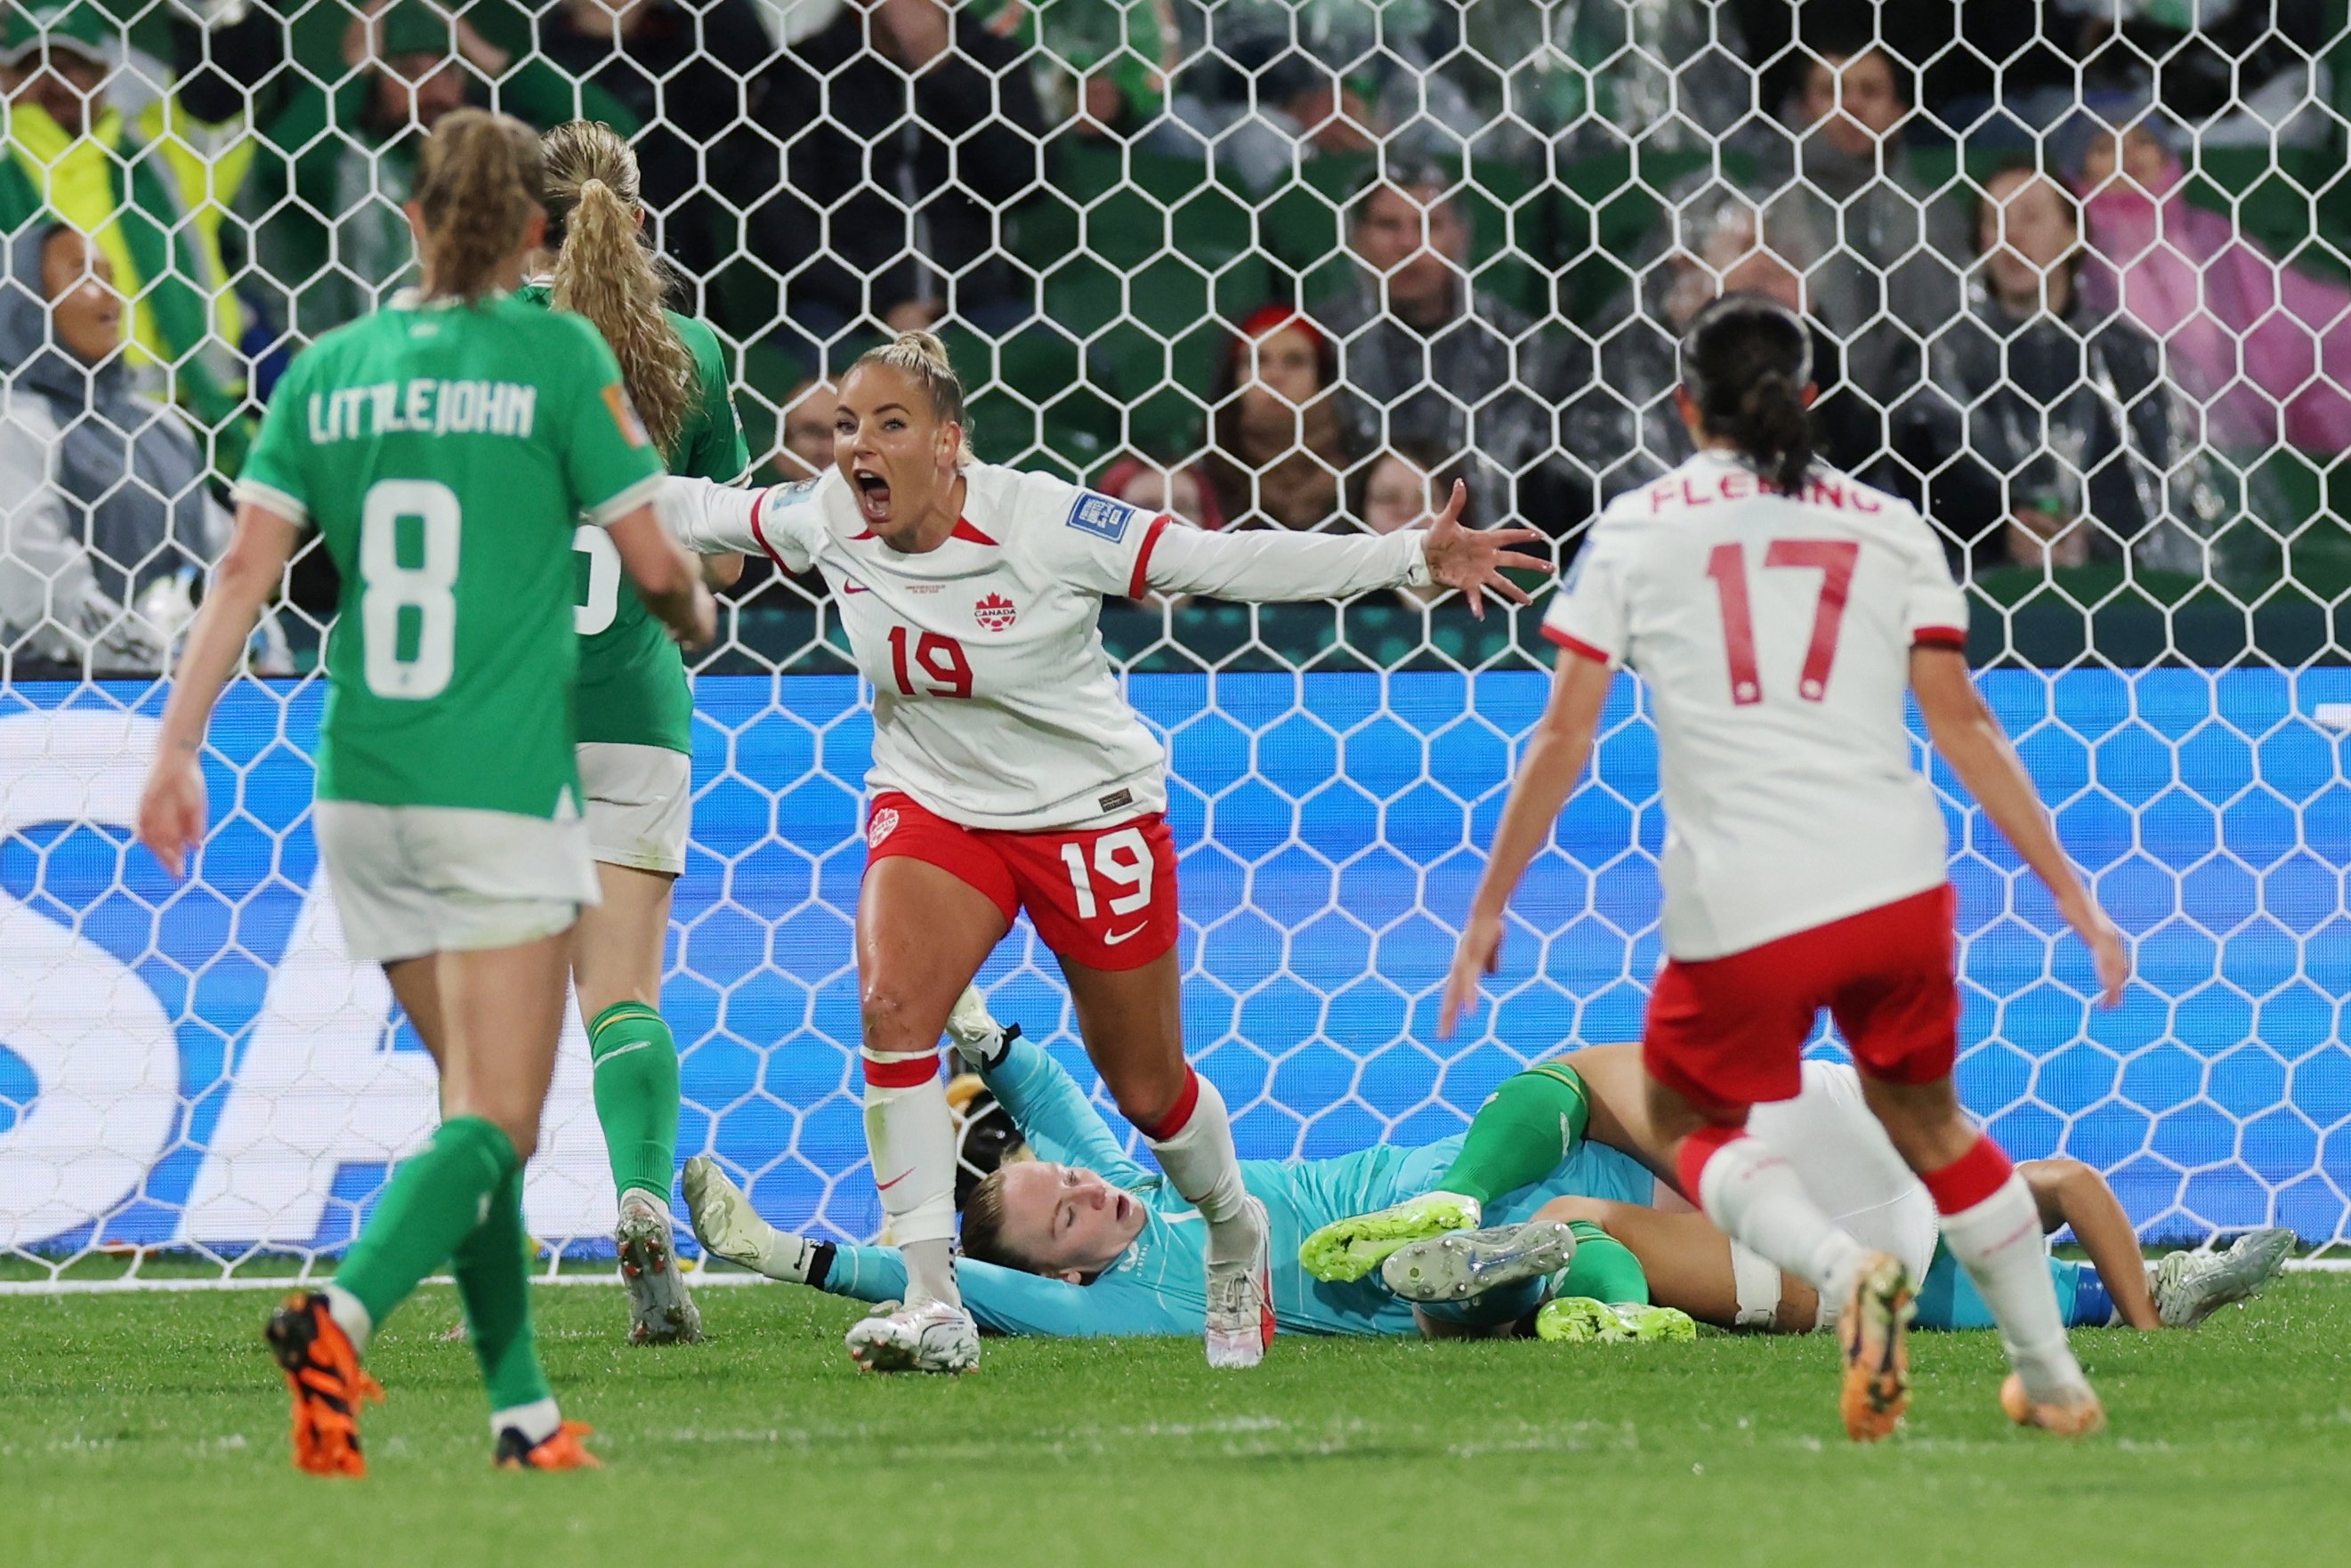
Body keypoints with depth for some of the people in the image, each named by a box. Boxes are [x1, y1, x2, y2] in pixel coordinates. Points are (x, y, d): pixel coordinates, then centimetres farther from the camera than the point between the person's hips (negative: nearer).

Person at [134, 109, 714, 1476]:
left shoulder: (330, 369, 7)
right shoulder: (557, 355, -5)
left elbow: (247, 567, 3)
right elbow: (652, 561, -1)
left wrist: (178, 751, 5)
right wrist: (698, 613, 22)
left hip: (365, 789, 5)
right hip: (504, 787, -5)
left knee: (478, 1104, 15)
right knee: (494, 1120, -6)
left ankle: (525, 1408, 12)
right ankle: (341, 1320, -30)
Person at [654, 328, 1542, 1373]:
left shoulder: (1042, 522, -24)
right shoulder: (826, 523, -11)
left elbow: (1221, 562, -22)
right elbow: (703, 511, 8)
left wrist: (1413, 558, -27)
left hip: (1092, 815, -3)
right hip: (932, 807, 3)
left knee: (1147, 1089, 9)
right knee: (890, 1007, -24)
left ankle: (1235, 1232, 44)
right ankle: (934, 1307, -21)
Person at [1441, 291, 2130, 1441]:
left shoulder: (1634, 532, 6)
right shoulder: (1887, 527, 11)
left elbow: (1564, 737, 3)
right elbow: (1961, 722, 7)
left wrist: (1487, 909, 10)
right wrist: (2069, 891, 11)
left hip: (1739, 908, -3)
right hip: (1897, 881, 3)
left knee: (1691, 1123, 17)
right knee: (1925, 1115, 24)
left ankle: (1846, 1269, -12)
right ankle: (2053, 1380, 25)